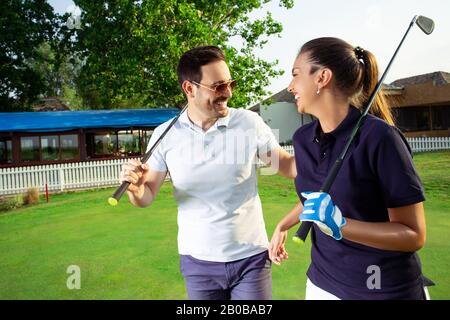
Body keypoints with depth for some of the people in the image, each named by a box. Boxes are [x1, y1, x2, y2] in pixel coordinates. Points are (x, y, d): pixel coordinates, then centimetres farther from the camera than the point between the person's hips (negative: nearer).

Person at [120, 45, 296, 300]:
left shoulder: (250, 122, -10)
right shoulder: (165, 135, -7)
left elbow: (288, 165, -1)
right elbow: (147, 197, -1)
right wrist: (135, 188, -23)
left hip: (251, 256, -1)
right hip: (197, 261, 2)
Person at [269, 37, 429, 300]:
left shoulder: (379, 137, -21)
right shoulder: (302, 138, -3)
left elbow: (414, 234, -18)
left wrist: (340, 225, -29)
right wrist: (283, 226, 20)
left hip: (386, 289, -5)